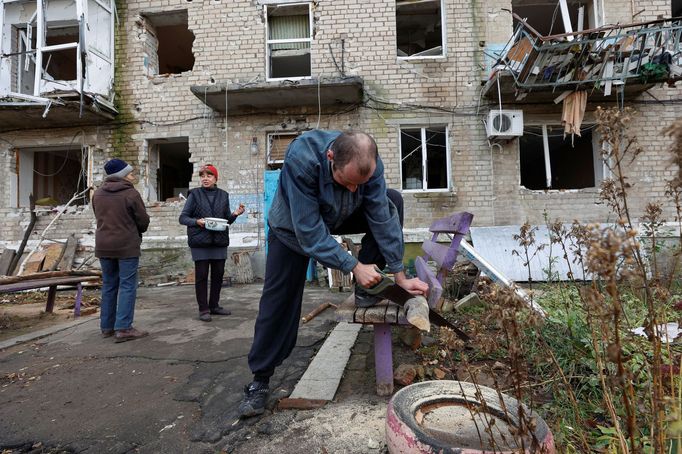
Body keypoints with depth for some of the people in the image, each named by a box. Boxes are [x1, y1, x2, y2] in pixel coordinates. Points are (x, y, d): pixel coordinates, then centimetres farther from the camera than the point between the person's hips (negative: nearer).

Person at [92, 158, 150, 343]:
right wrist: (137, 232, 12)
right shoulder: (131, 193, -12)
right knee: (127, 286, -2)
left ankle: (107, 326, 21)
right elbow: (143, 220, -8)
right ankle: (123, 328, -3)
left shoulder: (97, 194, 6)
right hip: (127, 246, -6)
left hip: (103, 246, 6)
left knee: (108, 286, 15)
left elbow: (99, 218, 13)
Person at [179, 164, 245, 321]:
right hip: (200, 242, -3)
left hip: (220, 241, 3)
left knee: (218, 274, 8)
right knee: (201, 275, 0)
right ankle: (203, 309, 10)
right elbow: (183, 217, 1)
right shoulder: (195, 194, 2)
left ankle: (214, 305, 23)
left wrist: (235, 214, -7)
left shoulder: (223, 195, 11)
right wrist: (196, 222, -17)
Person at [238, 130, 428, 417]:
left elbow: (382, 218, -24)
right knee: (279, 301, -7)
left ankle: (364, 289, -7)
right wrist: (354, 266, -37)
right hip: (293, 228, -3)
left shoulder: (370, 163, -28)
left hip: (340, 218, 4)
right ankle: (260, 378, 11)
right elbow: (309, 231, -38)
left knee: (392, 201, -16)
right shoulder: (301, 158, -41)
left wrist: (400, 275, -23)